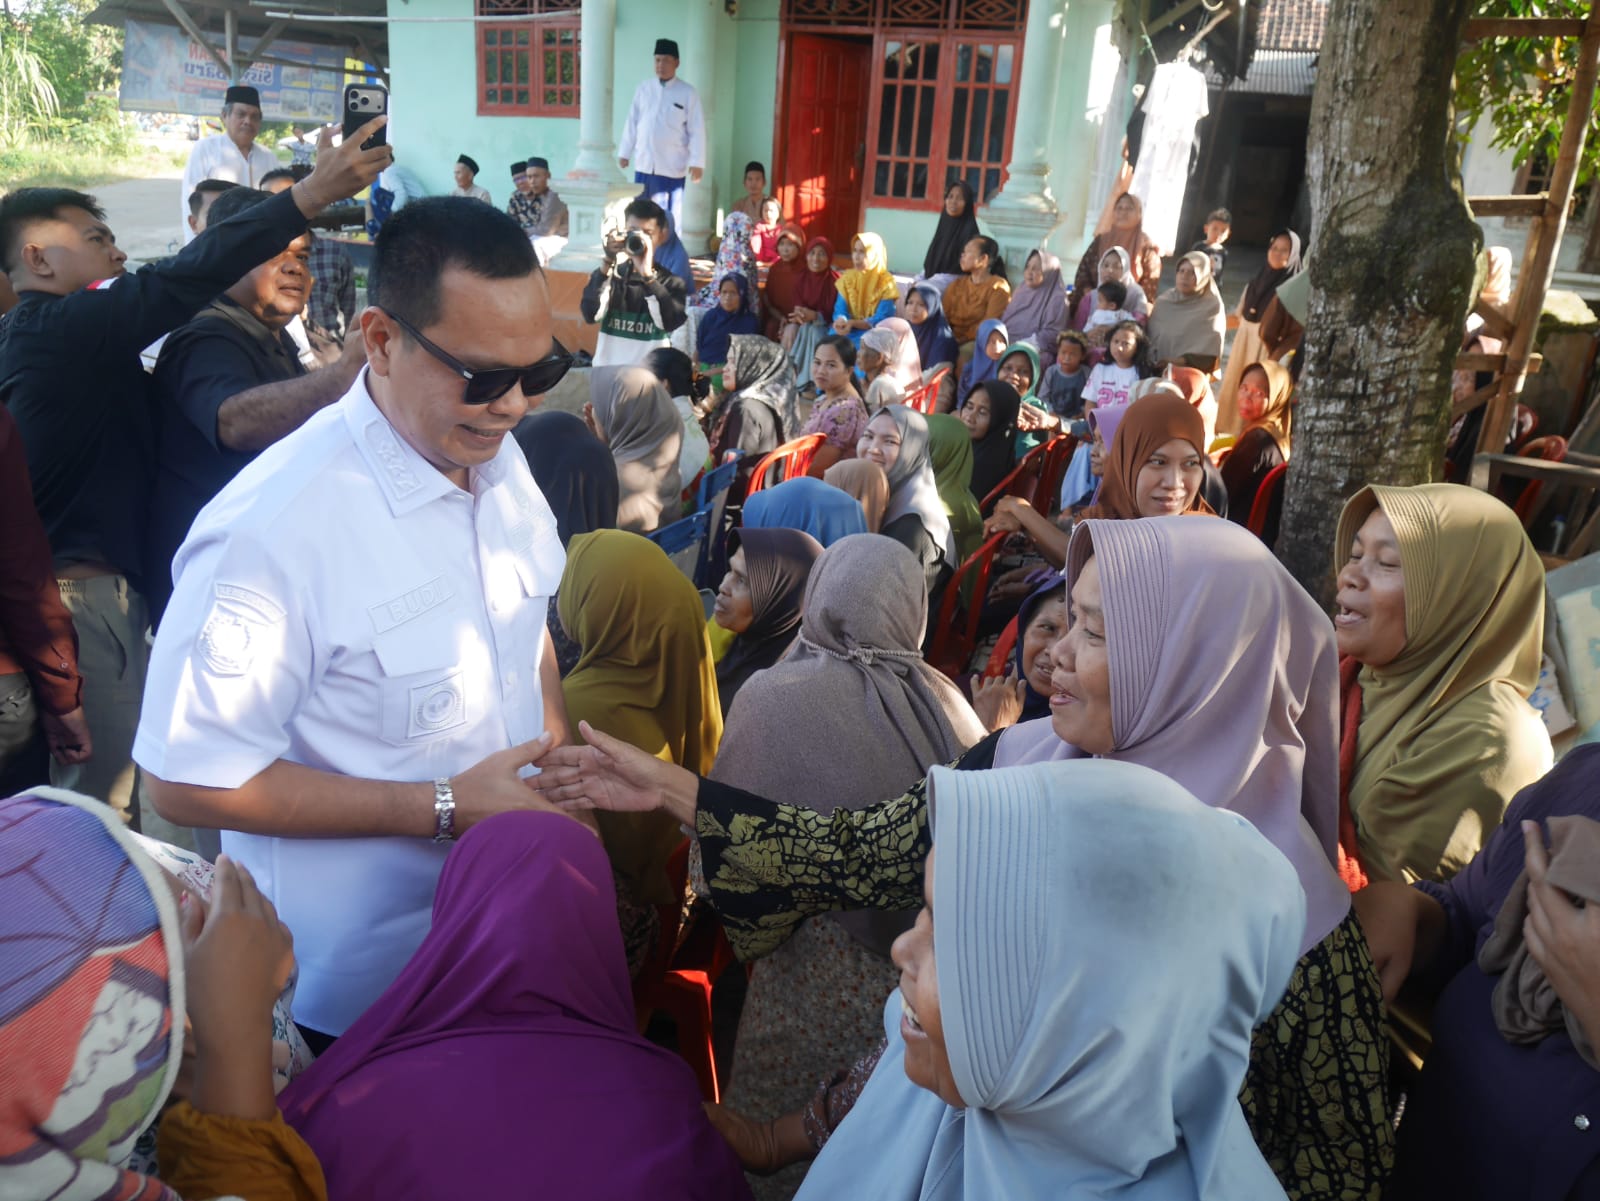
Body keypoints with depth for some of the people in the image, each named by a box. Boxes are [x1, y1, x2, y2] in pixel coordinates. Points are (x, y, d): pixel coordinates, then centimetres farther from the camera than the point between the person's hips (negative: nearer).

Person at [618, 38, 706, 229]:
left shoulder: (688, 93, -2)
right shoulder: (643, 88, 7)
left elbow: (697, 131, -4)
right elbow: (632, 123, 10)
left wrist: (697, 162, -10)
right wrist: (624, 153, 9)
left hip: (672, 167, -3)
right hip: (643, 164, 3)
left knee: (670, 216, -1)